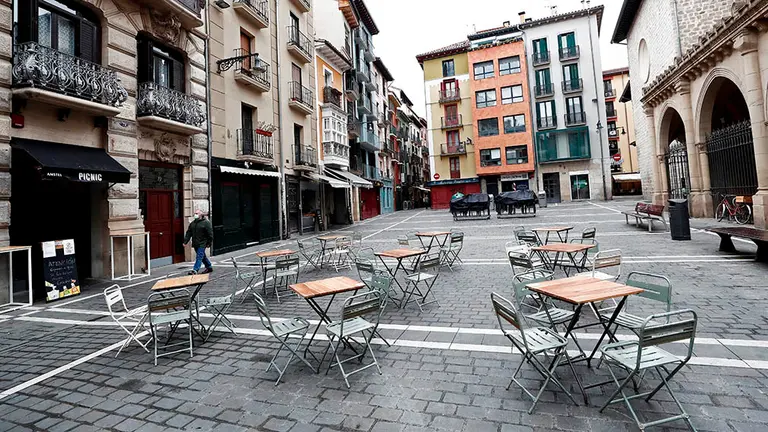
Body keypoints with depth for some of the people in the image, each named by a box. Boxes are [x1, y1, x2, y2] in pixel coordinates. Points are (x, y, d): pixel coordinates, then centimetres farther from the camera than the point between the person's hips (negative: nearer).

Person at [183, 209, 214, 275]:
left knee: (199, 257, -10)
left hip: (202, 244, -7)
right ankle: (209, 267, 28)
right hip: (195, 244, 7)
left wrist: (209, 243, -11)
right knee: (202, 257, 16)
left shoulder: (206, 222, -8)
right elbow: (188, 233, 12)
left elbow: (210, 234, -9)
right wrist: (185, 241, 2)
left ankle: (195, 270, -12)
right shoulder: (192, 223, 12)